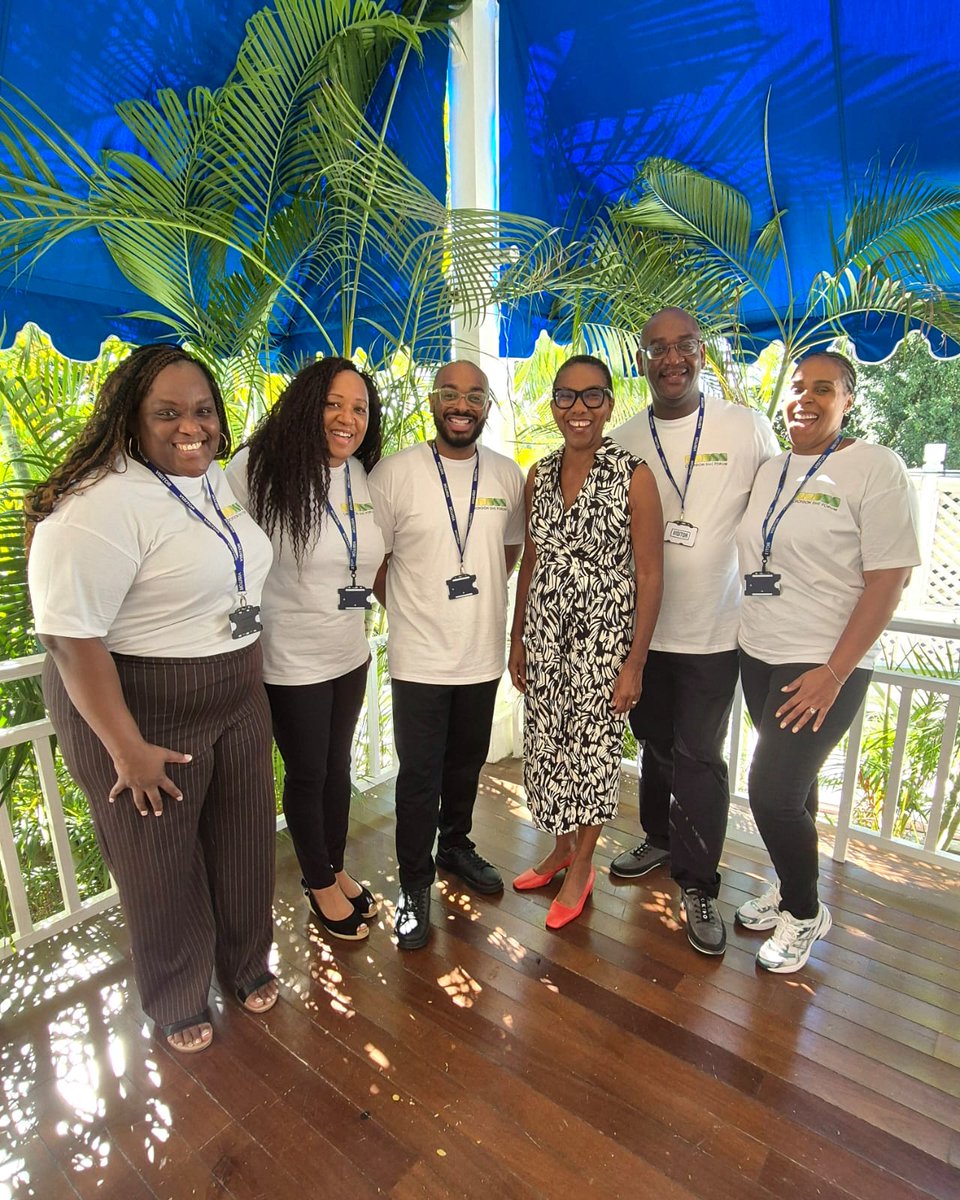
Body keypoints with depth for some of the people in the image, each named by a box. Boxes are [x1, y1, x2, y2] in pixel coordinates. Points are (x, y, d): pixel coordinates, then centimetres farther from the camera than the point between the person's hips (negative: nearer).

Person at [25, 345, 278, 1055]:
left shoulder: (218, 478, 5)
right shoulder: (101, 505, -22)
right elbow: (70, 636, -24)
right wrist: (128, 750, -20)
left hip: (239, 701, 7)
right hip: (141, 712, -7)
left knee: (243, 843, 20)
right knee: (161, 864, 14)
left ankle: (247, 962, 47)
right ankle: (177, 1000, 42)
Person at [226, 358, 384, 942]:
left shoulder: (364, 477, 1)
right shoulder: (258, 468, -17)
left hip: (351, 653, 6)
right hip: (291, 660, -5)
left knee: (337, 766, 22)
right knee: (306, 774, 13)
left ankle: (337, 869, 45)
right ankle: (319, 884, 38)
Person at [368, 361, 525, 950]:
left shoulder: (507, 474, 2)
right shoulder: (394, 473, -9)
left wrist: (481, 593, 6)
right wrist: (408, 608, -3)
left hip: (483, 653, 4)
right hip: (419, 658, -3)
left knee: (467, 763, 20)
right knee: (419, 776, 6)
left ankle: (456, 844, 45)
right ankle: (415, 885, 26)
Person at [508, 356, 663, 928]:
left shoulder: (633, 476, -11)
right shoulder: (540, 475, 5)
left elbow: (650, 576, -11)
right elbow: (531, 562, 10)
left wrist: (635, 663, -12)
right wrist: (518, 638, 10)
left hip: (603, 638, -5)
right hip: (545, 636, 5)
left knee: (593, 748, 10)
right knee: (547, 745, 15)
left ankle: (582, 866, 34)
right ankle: (561, 848, 41)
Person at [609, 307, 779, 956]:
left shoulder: (749, 428, -5)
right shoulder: (622, 441, 2)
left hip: (713, 631, -3)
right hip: (640, 627, 3)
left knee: (700, 757, 4)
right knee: (655, 745, 19)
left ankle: (698, 884, 22)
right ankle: (661, 839, 42)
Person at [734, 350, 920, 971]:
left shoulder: (877, 469, -10)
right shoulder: (769, 471, 9)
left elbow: (888, 580, -15)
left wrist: (834, 673, -18)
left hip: (824, 665, -6)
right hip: (759, 656, 6)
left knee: (773, 791, -5)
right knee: (793, 782, 18)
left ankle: (805, 911, 22)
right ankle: (790, 887, 38)